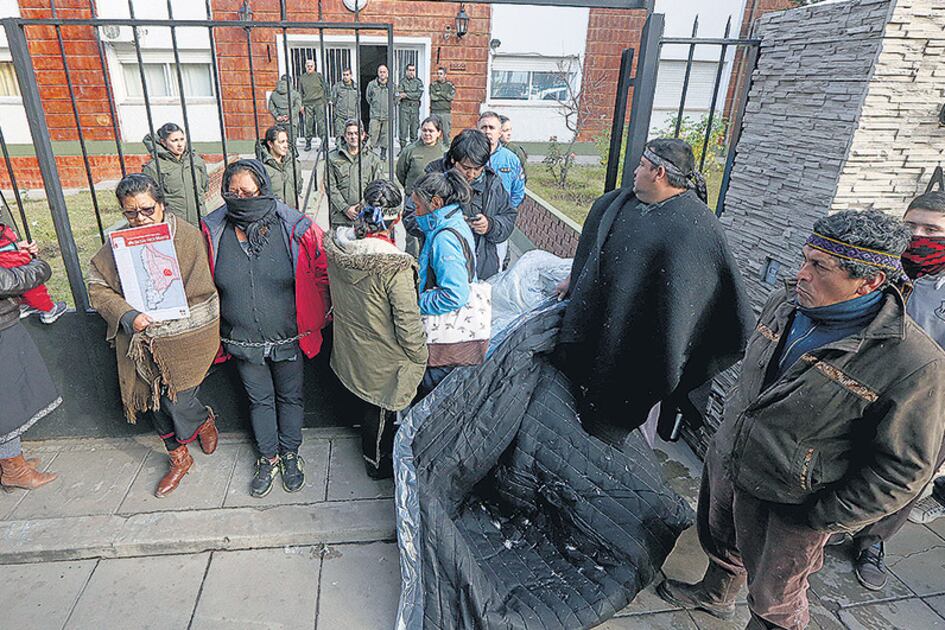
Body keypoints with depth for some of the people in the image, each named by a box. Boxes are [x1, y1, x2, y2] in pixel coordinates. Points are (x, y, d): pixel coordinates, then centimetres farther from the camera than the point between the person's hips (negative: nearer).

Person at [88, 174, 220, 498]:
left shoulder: (188, 236, -10)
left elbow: (199, 291, -12)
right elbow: (97, 287, 1)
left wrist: (154, 315, -14)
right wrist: (128, 316, -15)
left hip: (183, 340, -4)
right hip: (141, 341, 5)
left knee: (176, 399, -6)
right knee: (154, 401, 14)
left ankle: (204, 420, 31)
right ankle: (178, 458, 35)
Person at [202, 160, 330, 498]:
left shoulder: (295, 229, -15)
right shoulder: (214, 232, -7)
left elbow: (322, 273, -4)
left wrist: (318, 317, -1)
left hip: (288, 338, -2)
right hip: (242, 341, 2)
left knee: (290, 396, 16)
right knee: (259, 400, 19)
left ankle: (290, 454, 38)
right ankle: (268, 457, 39)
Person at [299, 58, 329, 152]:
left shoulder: (319, 76, 4)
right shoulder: (302, 78, 12)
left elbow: (325, 89, 6)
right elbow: (300, 93, 15)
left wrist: (325, 100, -1)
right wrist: (301, 105, 7)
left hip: (319, 103, -3)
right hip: (307, 104, 3)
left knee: (321, 122, -7)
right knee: (308, 124, 2)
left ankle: (323, 142, -3)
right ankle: (308, 143, 9)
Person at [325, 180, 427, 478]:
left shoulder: (337, 245, -12)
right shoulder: (395, 268, -34)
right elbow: (408, 324, -26)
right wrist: (420, 357, -9)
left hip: (350, 349, 7)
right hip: (383, 360, -7)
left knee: (371, 404, 31)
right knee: (381, 411, 19)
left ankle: (371, 446, 57)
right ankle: (378, 462, 43)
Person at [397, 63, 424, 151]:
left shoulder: (418, 81, 8)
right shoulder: (402, 81, 6)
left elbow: (419, 94, -5)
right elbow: (399, 94, -4)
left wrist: (406, 95, -10)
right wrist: (413, 96, -15)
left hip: (415, 107, 1)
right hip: (404, 107, -1)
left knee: (414, 128, 3)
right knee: (403, 128, -4)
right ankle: (402, 149, 1)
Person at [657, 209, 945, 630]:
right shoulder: (785, 303, -8)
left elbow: (903, 469, -18)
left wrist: (823, 520, -15)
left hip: (785, 511, -6)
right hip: (724, 464, 7)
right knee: (719, 544, 32)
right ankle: (715, 595, 61)